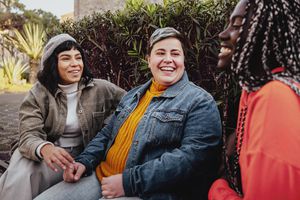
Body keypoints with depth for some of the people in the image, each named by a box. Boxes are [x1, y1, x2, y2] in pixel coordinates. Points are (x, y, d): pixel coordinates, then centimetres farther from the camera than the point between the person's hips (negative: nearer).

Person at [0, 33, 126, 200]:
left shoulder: (99, 88, -3)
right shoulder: (38, 94, -8)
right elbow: (29, 136, -19)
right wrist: (44, 148, -43)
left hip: (81, 157, 1)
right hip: (46, 155, -1)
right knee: (18, 178, -29)